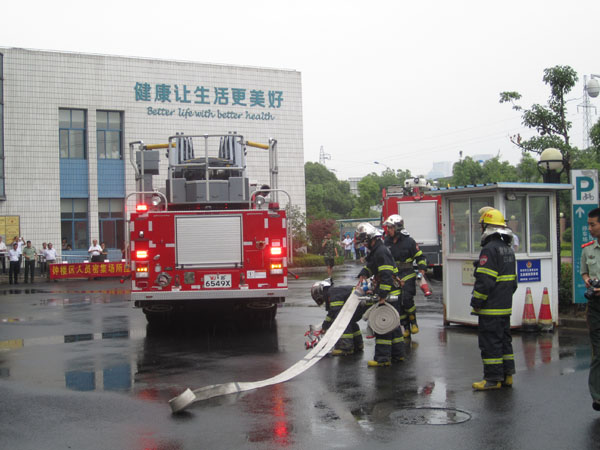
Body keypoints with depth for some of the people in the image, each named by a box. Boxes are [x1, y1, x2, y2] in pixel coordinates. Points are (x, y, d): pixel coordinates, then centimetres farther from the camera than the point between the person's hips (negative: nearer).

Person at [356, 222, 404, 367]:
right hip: (389, 293, 11)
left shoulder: (381, 252, -19)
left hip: (388, 294, -11)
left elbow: (386, 275, -25)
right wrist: (363, 275, 6)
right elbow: (369, 266, 26)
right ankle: (398, 354, 25)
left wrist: (383, 295, -27)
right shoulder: (376, 251, 15)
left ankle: (382, 358, -7)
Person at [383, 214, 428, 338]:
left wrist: (422, 269, -7)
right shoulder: (386, 242, 9)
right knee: (397, 303, 2)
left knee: (407, 300, -16)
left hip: (407, 274, -4)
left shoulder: (408, 241, -4)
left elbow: (420, 256, 3)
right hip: (393, 276, 4)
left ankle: (413, 322, 8)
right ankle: (406, 327, 13)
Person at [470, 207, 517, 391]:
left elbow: (484, 280, -22)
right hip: (505, 306, 10)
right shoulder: (508, 248, 14)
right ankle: (507, 375, 22)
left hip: (491, 307, -10)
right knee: (504, 339, 16)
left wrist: (476, 303, -15)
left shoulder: (490, 249, -17)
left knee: (490, 341, -4)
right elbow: (513, 279, 20)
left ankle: (493, 379, 0)